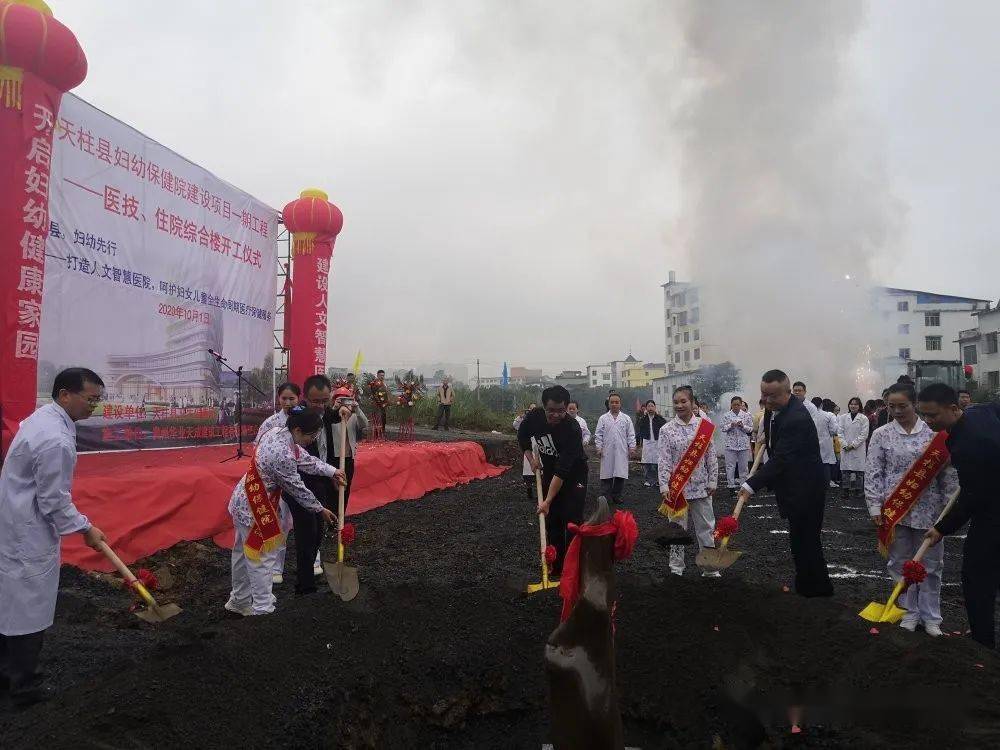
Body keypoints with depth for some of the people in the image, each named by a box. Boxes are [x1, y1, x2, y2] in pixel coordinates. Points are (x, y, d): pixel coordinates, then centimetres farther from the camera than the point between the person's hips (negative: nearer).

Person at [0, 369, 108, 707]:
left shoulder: (42, 416, 5)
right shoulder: (56, 440, -28)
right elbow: (54, 500, -22)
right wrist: (86, 529, -9)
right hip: (30, 535, -10)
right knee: (29, 608, 4)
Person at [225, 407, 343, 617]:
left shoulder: (278, 432, -3)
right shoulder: (283, 456, -31)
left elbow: (305, 460, 11)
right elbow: (297, 489, -18)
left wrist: (332, 471, 13)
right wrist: (320, 510, -4)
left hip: (242, 501, 10)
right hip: (254, 508, -10)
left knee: (243, 552, 23)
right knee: (262, 558, 1)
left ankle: (239, 600, 39)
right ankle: (262, 610, 11)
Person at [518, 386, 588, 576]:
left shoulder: (573, 429, -33)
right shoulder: (534, 417, -18)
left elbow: (562, 471, -34)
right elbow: (522, 437, 7)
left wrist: (548, 501, -35)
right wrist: (531, 458, -5)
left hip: (573, 475, -5)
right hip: (549, 472, 5)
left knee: (572, 522, -10)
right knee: (551, 521, 7)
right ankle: (557, 566, 17)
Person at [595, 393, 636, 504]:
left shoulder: (626, 419, 9)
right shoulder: (603, 418, 6)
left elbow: (631, 435, 9)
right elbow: (598, 435, 5)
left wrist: (632, 447, 0)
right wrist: (599, 447, -3)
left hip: (622, 452, 1)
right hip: (607, 452, -1)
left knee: (620, 475, 2)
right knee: (606, 475, 0)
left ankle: (617, 496, 13)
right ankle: (606, 497, 6)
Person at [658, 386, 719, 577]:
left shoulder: (704, 425, -1)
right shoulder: (667, 429, -4)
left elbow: (711, 456, 3)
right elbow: (664, 460, -6)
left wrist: (712, 481, 1)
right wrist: (664, 486, -12)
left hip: (701, 486, 1)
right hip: (677, 486, -1)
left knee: (706, 527, 9)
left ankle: (710, 568, 20)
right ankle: (676, 568, 19)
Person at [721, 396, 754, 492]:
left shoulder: (747, 415, 4)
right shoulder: (726, 415, 3)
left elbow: (751, 429, 5)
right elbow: (723, 428, 1)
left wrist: (743, 426, -14)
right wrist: (731, 425, -17)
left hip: (744, 443, 1)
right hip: (731, 444, -1)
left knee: (743, 465, 6)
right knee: (730, 465, 0)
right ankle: (731, 484, 9)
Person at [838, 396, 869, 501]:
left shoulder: (864, 419, 1)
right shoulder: (843, 417, 8)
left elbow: (864, 434, -3)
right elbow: (840, 432, 4)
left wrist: (853, 444, -10)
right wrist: (845, 444, -8)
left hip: (858, 449, -2)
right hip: (845, 448, 2)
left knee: (859, 471, -1)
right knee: (845, 470, 0)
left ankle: (858, 491, 7)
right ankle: (846, 491, 4)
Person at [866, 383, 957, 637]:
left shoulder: (934, 432, -1)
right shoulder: (881, 435, -2)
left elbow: (948, 473, 2)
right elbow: (874, 474, -1)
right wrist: (875, 507, -5)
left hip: (928, 510, 0)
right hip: (895, 509, 0)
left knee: (931, 564, 8)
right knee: (900, 563, 9)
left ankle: (931, 617, 21)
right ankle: (910, 612, 23)